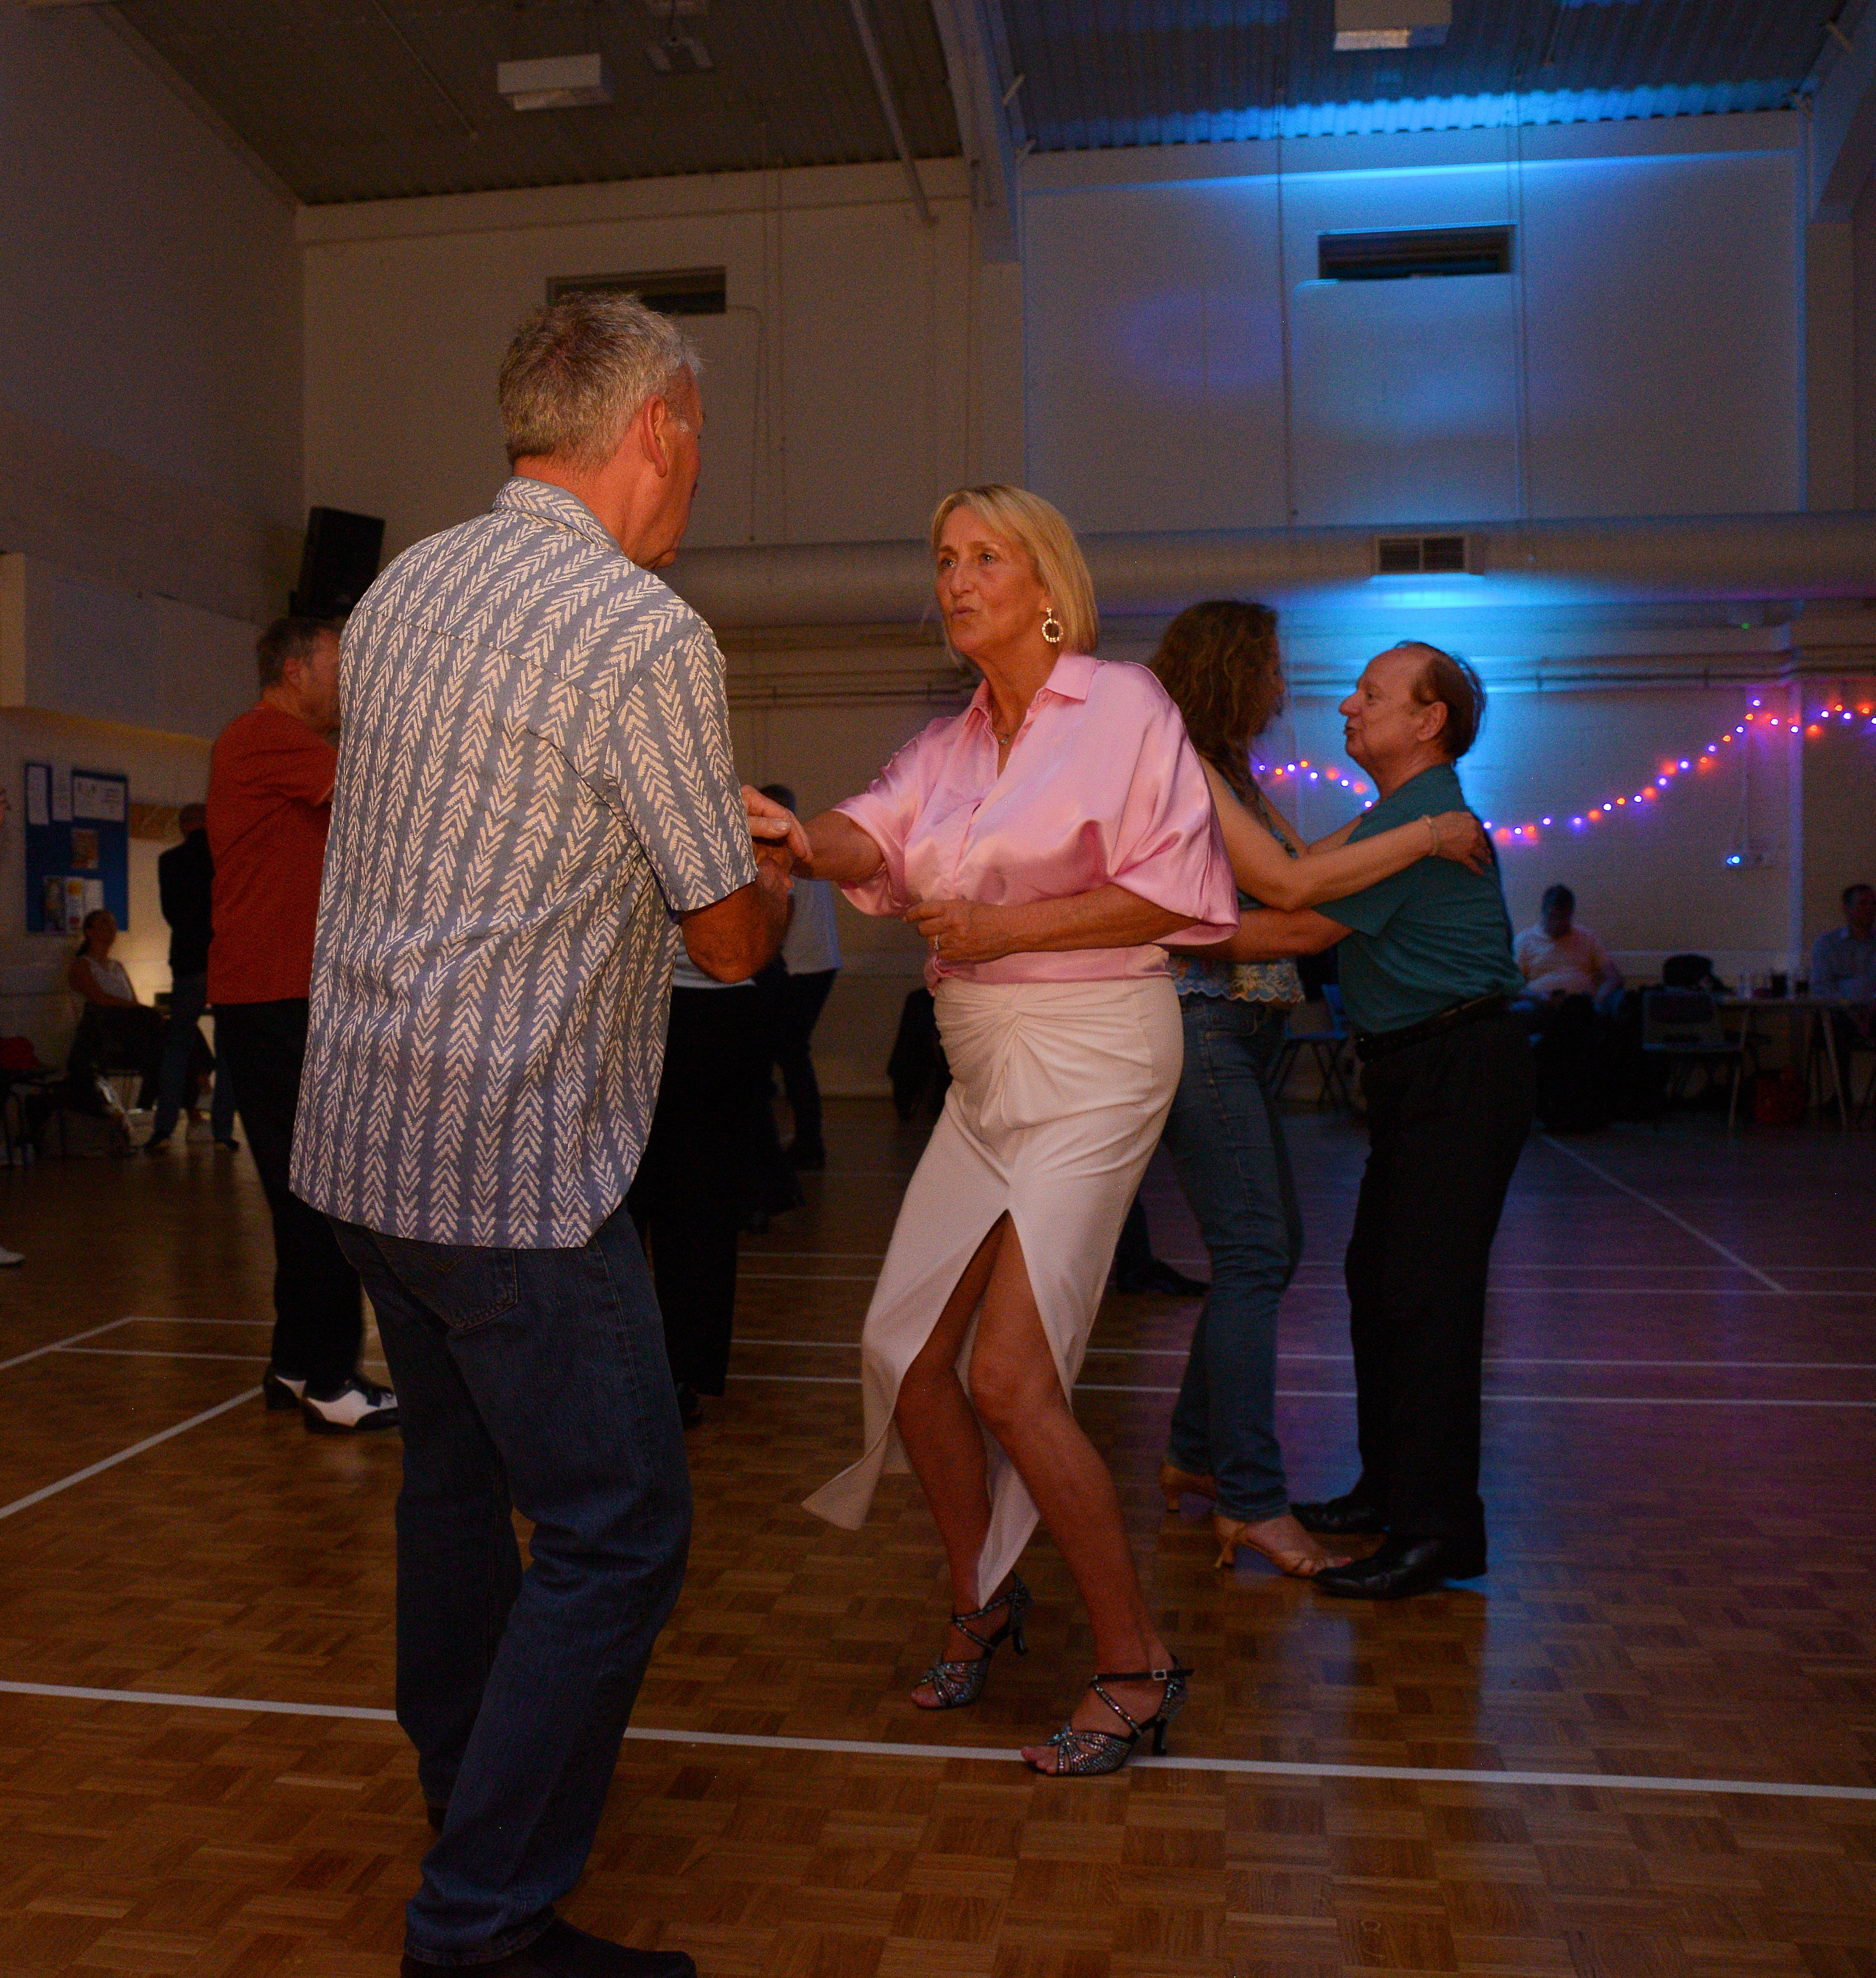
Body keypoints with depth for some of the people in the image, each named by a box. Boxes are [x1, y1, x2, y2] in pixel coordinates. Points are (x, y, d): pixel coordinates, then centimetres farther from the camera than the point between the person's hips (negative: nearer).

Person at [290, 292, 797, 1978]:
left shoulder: (404, 589, 10)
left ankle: (469, 1793, 40)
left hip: (364, 1128, 9)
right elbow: (732, 943, -8)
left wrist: (701, 816, 25)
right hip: (514, 1158, -9)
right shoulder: (649, 636, -15)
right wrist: (773, 870, 15)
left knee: (460, 1473, 22)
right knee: (617, 1530, 2)